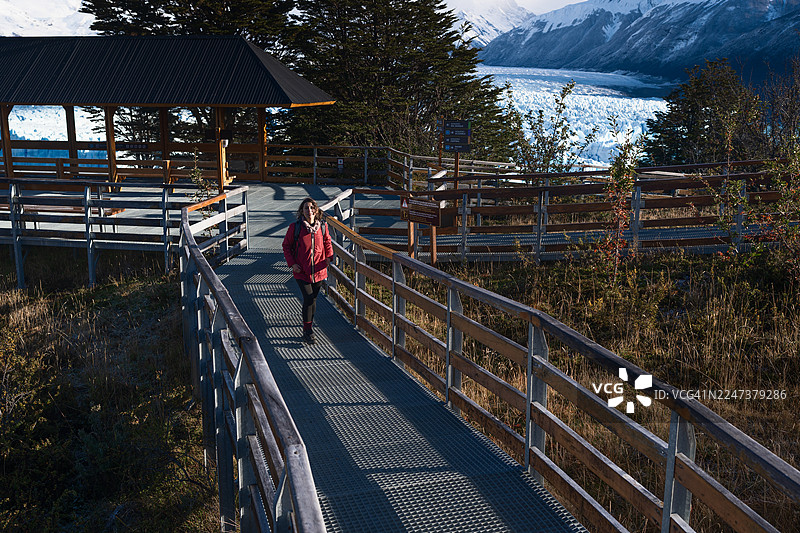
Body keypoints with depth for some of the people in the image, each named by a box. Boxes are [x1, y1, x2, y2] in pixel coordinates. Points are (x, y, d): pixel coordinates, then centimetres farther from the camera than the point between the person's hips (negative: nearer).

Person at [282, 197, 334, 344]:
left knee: (313, 300, 10)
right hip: (301, 271, -3)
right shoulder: (295, 227, -6)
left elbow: (327, 242, 17)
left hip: (318, 270, 3)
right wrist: (292, 263, -7)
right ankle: (307, 331, 3)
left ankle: (307, 330, 27)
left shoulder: (322, 226, 1)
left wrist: (329, 256, 0)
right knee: (308, 299, -12)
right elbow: (286, 246, 4)